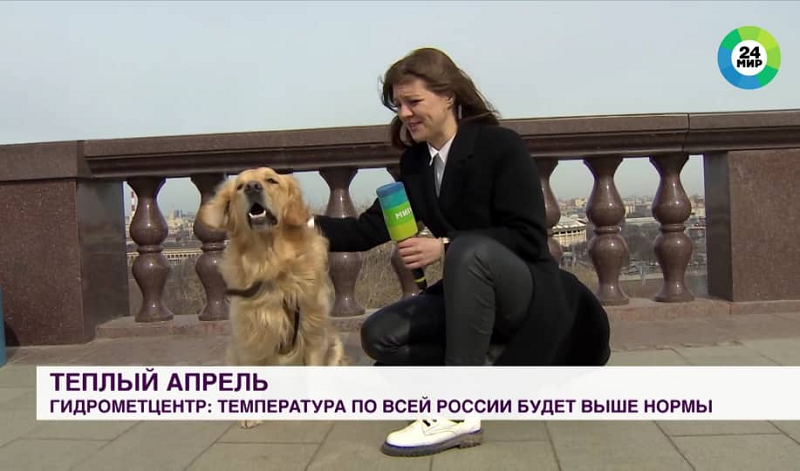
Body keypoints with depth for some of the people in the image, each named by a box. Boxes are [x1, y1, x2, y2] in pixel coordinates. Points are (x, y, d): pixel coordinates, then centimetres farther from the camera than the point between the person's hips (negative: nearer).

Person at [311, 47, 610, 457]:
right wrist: (310, 225, -14)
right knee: (380, 336, -11)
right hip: (471, 294, 7)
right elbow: (370, 228, 0)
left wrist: (444, 247, -27)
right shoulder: (414, 163, 4)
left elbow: (529, 238, -20)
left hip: (530, 293, -6)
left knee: (470, 249, -38)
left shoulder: (502, 146, -15)